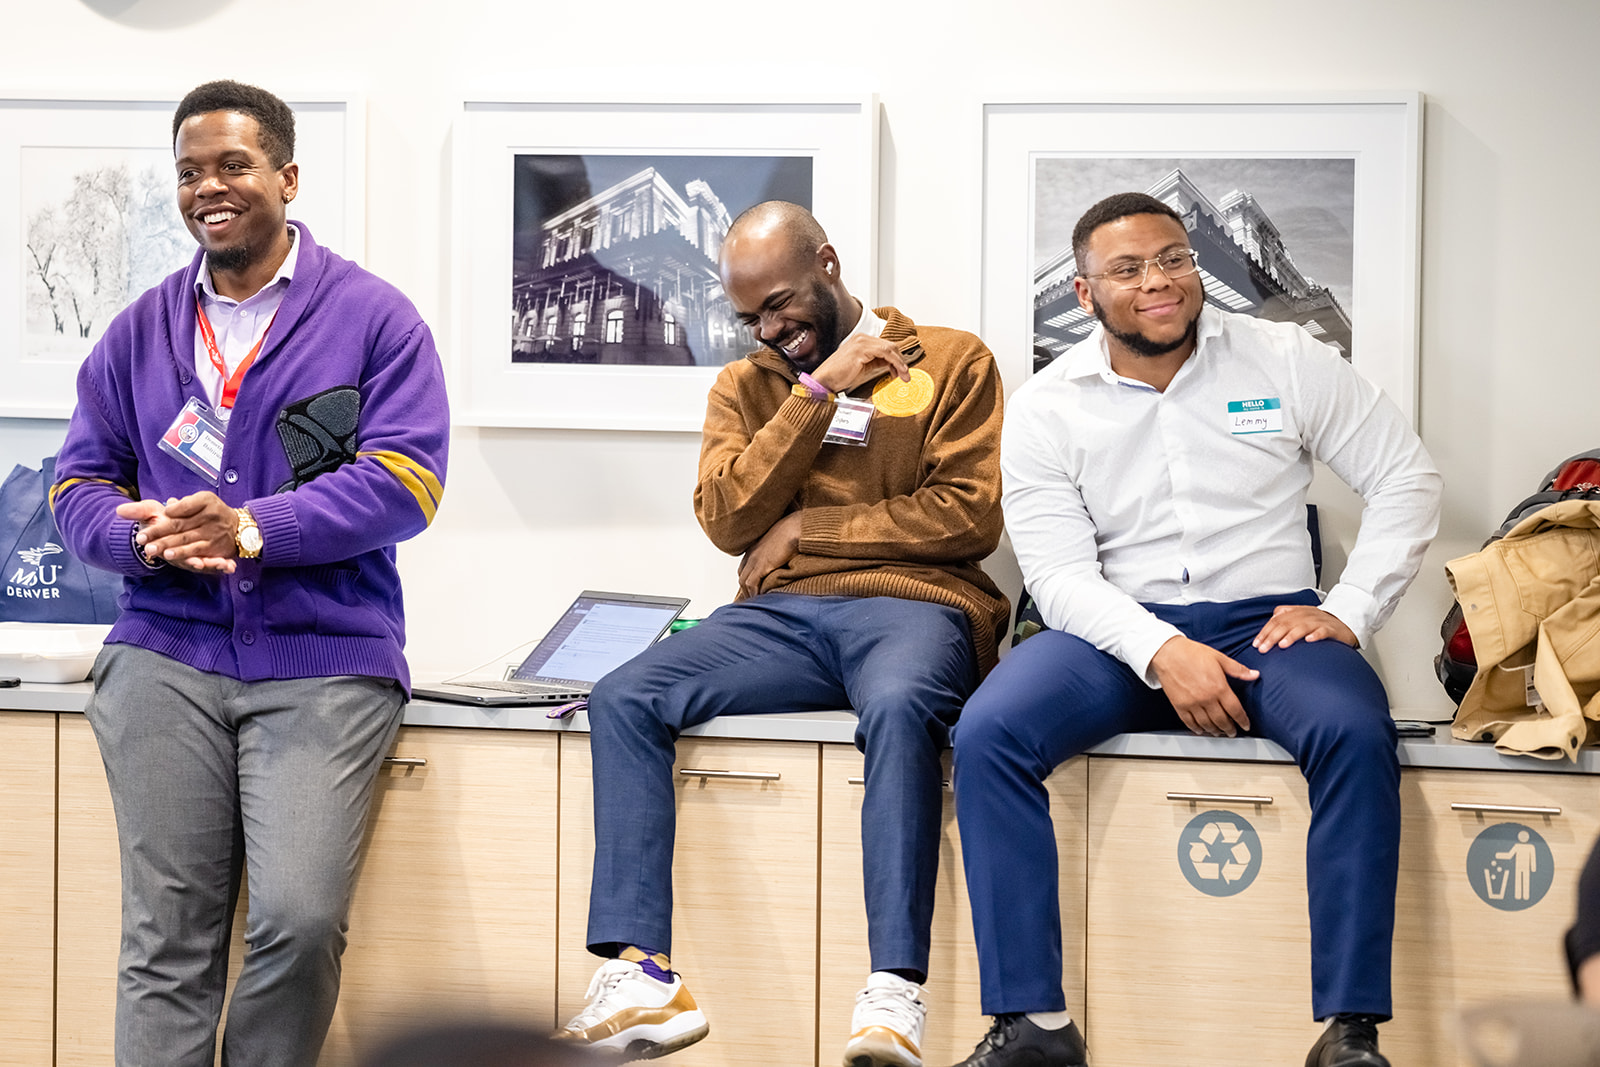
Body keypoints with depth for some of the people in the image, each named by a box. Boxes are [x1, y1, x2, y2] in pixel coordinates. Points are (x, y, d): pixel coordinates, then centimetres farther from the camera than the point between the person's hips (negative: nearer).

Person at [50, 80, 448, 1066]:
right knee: (167, 934, -3)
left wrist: (251, 531, -18)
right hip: (168, 657, 3)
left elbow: (407, 478, -7)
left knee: (300, 920, -16)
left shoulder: (374, 318, 3)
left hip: (324, 660, -3)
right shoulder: (140, 333, 16)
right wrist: (150, 538, -9)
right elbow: (80, 483, 15)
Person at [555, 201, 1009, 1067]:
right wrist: (819, 389, -1)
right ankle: (640, 973, -29)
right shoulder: (745, 386, 21)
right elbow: (728, 521, 4)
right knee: (622, 700, -22)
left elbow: (971, 516, -2)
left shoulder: (950, 360, 11)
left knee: (898, 707, -40)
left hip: (911, 601, -4)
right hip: (780, 614, 4)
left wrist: (810, 527, -1)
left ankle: (894, 993, -43)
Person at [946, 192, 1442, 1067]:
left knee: (1354, 732, -33)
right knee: (987, 733, -27)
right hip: (1120, 632, 1)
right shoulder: (1045, 407, 3)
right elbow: (1058, 572, -5)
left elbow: (1406, 480, 6)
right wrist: (1163, 652, -22)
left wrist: (1350, 612, -7)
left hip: (1266, 623, 0)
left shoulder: (1284, 361, 4)